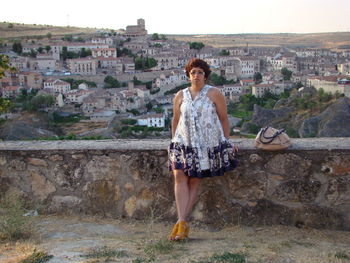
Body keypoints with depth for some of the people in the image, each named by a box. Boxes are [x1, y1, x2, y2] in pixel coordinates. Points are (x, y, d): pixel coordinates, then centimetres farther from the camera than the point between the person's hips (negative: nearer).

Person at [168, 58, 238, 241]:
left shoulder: (214, 94, 0)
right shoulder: (180, 96, 9)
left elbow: (224, 118, 5)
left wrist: (226, 142, 5)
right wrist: (175, 140, 18)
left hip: (207, 144, -2)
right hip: (184, 142, 3)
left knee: (194, 180, -3)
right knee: (180, 176, -15)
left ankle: (181, 222, 0)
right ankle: (182, 223, -15)